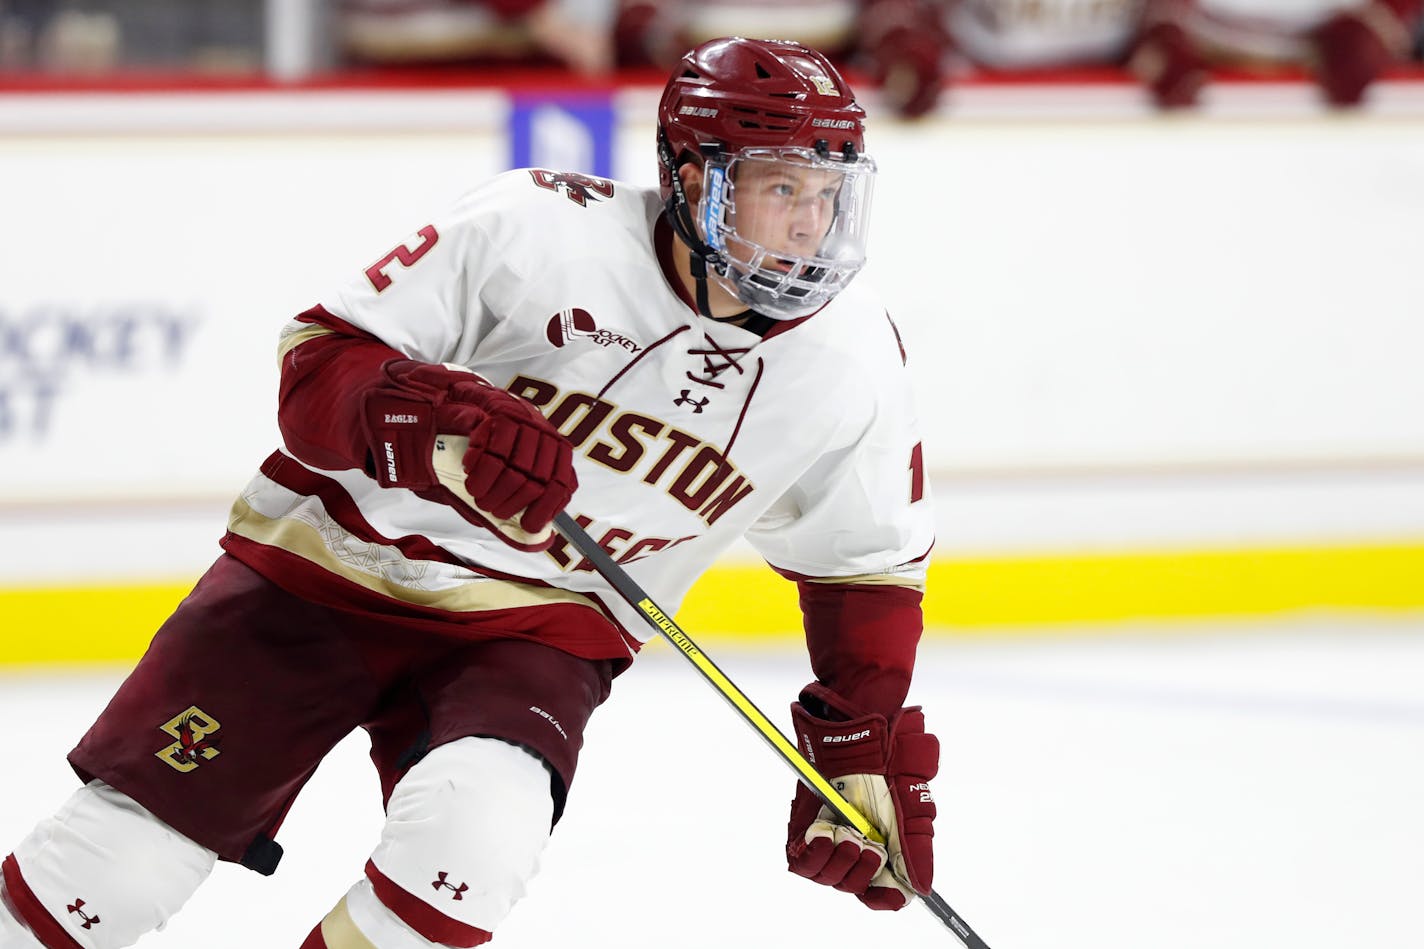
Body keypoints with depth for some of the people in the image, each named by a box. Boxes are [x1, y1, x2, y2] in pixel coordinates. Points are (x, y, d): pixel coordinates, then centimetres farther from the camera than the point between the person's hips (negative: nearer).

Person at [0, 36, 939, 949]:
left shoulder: (851, 362, -8)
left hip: (535, 630, 2)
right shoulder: (537, 227, -19)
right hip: (337, 559, -2)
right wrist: (436, 420, -35)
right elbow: (318, 364, -16)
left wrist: (868, 750, 0)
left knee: (470, 837, -29)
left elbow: (870, 564, 7)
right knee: (125, 849, -4)